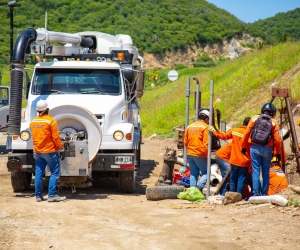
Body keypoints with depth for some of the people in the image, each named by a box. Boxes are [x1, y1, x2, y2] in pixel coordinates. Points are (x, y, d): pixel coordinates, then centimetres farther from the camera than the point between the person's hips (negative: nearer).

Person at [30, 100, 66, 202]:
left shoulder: (33, 122, 6)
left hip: (37, 151, 6)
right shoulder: (50, 120, -12)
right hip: (50, 150, -6)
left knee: (38, 173, 8)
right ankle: (52, 195, -5)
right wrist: (60, 146, 2)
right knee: (55, 173, 0)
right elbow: (55, 137, -13)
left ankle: (38, 196, 10)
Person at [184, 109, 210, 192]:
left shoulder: (189, 126, 10)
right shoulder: (205, 127, -10)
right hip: (200, 155, -6)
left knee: (193, 174, 13)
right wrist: (207, 156, -9)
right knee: (206, 172, 4)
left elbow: (185, 142, 14)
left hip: (190, 154, 6)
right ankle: (200, 186, -15)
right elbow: (206, 144, -14)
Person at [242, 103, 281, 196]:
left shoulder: (254, 118, 6)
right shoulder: (273, 122, 3)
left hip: (255, 148, 0)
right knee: (265, 173, 7)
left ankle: (256, 193, -4)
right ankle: (264, 194, 8)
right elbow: (277, 139, -1)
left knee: (256, 171, 2)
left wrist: (244, 146, 13)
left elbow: (246, 134, 4)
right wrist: (278, 153, 8)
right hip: (267, 149, 0)